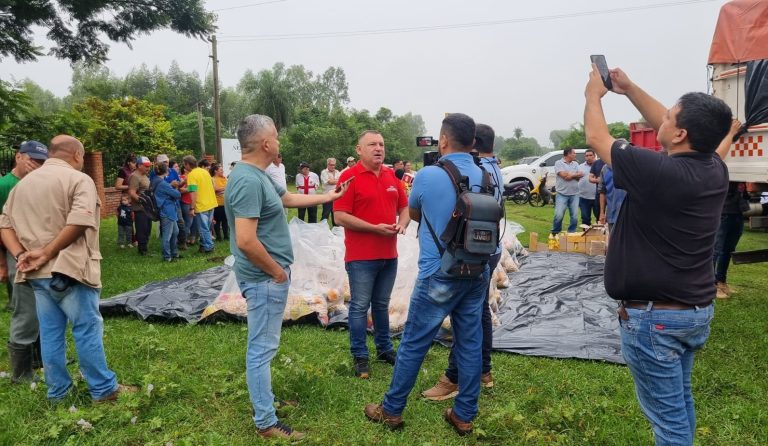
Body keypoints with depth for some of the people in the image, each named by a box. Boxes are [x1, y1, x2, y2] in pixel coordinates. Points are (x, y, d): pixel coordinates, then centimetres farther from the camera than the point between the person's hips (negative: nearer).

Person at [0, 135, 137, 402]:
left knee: (50, 333, 14)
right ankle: (104, 389, 11)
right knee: (88, 330, 2)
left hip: (37, 272, 7)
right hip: (69, 269, -7)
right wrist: (47, 253, -16)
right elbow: (80, 222, -23)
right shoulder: (78, 179, -8)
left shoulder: (23, 183, 15)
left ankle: (57, 390, 24)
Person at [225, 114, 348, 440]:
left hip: (267, 275, 10)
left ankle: (262, 397, 37)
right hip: (265, 278, -10)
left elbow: (289, 198, 25)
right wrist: (277, 271, -17)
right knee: (262, 347, 1)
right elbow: (245, 241, -30)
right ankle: (266, 422, 14)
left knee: (262, 345, 21)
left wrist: (328, 197, 31)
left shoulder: (258, 175, 8)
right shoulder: (249, 180, -24)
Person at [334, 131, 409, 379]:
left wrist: (402, 224, -5)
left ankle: (384, 349, 31)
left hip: (389, 255, 6)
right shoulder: (349, 177, -9)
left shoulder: (391, 176, 10)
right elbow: (339, 217, -15)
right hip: (361, 257, -5)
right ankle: (360, 356, 15)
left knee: (382, 304, 18)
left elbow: (405, 207, 18)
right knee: (360, 307, 3)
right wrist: (375, 228, -19)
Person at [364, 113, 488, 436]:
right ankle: (465, 415, 24)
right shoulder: (486, 177, 1)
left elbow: (414, 214, 7)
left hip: (439, 274, -5)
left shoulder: (428, 175, -12)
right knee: (470, 343, 12)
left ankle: (391, 410, 22)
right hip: (477, 273, 5)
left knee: (413, 343, 8)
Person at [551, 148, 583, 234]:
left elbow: (579, 177, 3)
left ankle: (572, 233, 16)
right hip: (562, 194, -5)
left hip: (574, 194, 5)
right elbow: (564, 175, -15)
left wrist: (569, 175, -14)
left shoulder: (575, 164, 13)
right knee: (559, 215, -9)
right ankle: (555, 233, 8)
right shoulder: (559, 163, -2)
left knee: (574, 216, 3)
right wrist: (576, 174, -3)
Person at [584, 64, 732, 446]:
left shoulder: (659, 173, -24)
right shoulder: (715, 169, -2)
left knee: (667, 414, 5)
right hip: (698, 310, 8)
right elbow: (667, 129, 14)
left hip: (655, 315, -8)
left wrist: (594, 94, 9)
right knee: (679, 400, 25)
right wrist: (629, 89, 16)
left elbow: (597, 138, -9)